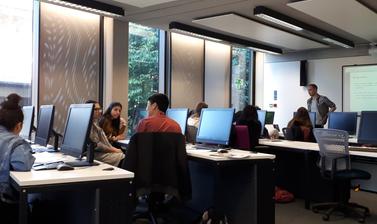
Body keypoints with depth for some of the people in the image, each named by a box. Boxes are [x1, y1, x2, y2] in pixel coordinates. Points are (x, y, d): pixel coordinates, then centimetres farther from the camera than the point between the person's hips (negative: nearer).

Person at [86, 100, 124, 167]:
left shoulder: (95, 123, 19)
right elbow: (96, 145, -17)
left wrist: (113, 148, 5)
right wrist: (113, 150, -12)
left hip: (104, 151, 10)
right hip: (96, 154, -10)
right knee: (122, 157, -23)